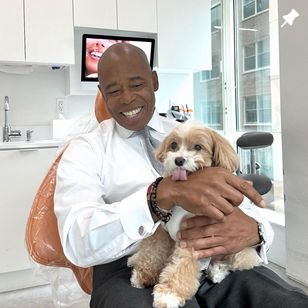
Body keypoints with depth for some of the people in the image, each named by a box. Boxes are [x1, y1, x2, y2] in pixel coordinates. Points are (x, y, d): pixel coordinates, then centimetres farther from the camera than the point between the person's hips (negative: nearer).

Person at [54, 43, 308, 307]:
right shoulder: (85, 151, 3)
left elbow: (241, 201, 8)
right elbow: (78, 243, -14)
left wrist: (252, 230, -17)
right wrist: (165, 193, -29)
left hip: (214, 262, 3)